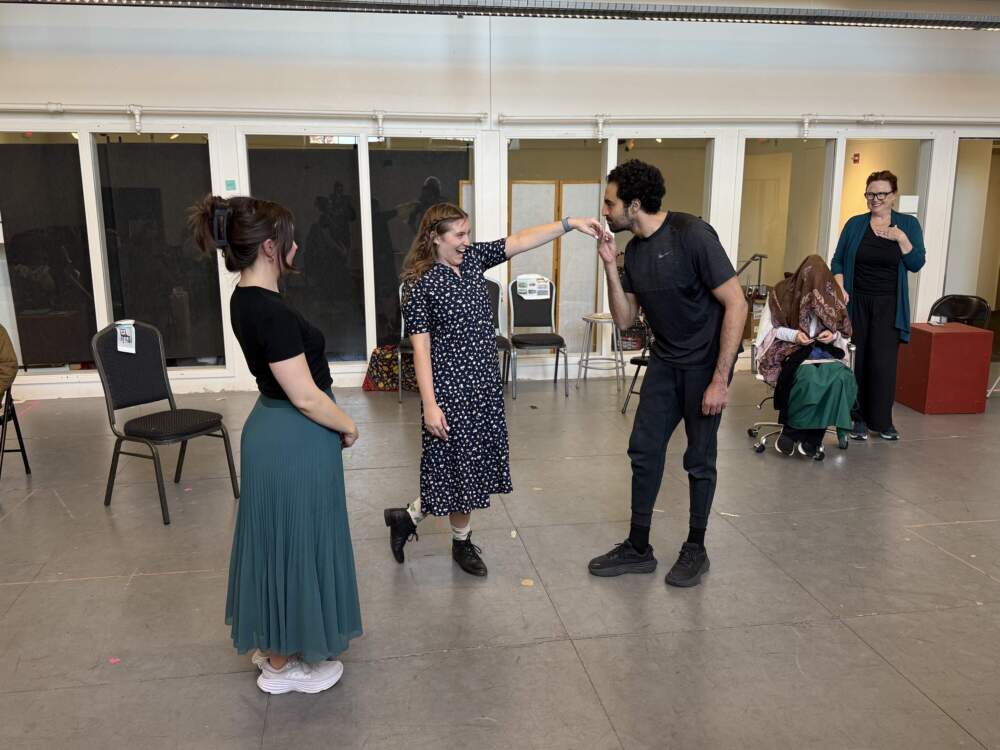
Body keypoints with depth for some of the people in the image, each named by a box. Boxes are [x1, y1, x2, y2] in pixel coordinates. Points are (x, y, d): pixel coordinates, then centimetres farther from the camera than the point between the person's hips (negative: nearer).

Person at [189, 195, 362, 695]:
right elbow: (305, 396, -23)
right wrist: (348, 427, -6)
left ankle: (273, 643, 39)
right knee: (293, 544, 6)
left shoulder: (246, 299, 6)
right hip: (295, 442, -10)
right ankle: (282, 667, 24)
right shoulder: (270, 311, -25)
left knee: (281, 541, 21)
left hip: (277, 433, 10)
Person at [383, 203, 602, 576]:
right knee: (458, 464, 4)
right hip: (450, 388, -7)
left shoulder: (473, 257, 6)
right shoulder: (421, 285, -13)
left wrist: (570, 223, -9)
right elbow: (420, 347, -15)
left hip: (484, 382, 8)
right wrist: (429, 404, -19)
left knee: (474, 461, 13)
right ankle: (461, 542, 27)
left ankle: (408, 517, 30)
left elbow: (521, 240, 1)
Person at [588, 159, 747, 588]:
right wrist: (610, 266, -9)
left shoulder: (691, 235, -20)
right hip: (665, 361, 7)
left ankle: (695, 550, 24)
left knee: (699, 459, 5)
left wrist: (720, 380, -22)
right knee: (644, 450, 7)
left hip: (706, 363, -7)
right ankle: (638, 548, 21)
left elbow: (736, 304, -20)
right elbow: (624, 320, 4)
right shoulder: (634, 251, 2)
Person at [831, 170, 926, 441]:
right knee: (856, 362, 1)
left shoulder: (908, 224, 5)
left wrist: (902, 238, -12)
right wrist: (840, 288, -8)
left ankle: (882, 421, 7)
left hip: (889, 306, -1)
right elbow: (837, 261, 7)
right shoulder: (855, 224, 6)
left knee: (883, 363, -4)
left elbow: (916, 264, 0)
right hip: (856, 303, 1)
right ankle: (858, 419, 11)